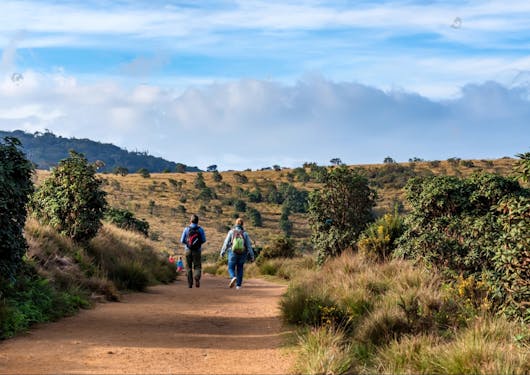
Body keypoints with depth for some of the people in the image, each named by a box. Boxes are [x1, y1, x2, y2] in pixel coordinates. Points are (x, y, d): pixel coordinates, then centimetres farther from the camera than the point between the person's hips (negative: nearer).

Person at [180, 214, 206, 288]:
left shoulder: (186, 229, -3)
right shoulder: (200, 229, -2)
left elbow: (182, 241, -2)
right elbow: (204, 240, -1)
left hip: (188, 250, 0)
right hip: (197, 251, 0)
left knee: (189, 267, 11)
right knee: (197, 266, 6)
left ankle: (190, 283, 8)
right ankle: (197, 277, -23)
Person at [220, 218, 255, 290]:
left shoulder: (231, 232, -7)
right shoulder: (245, 233, -4)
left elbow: (226, 243, -6)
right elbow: (249, 245, -4)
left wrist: (222, 253, 2)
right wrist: (252, 256, 0)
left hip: (233, 253, -2)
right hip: (242, 254, 2)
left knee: (231, 268, 10)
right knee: (240, 269, 17)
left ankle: (233, 278, -21)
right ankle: (238, 285, 12)